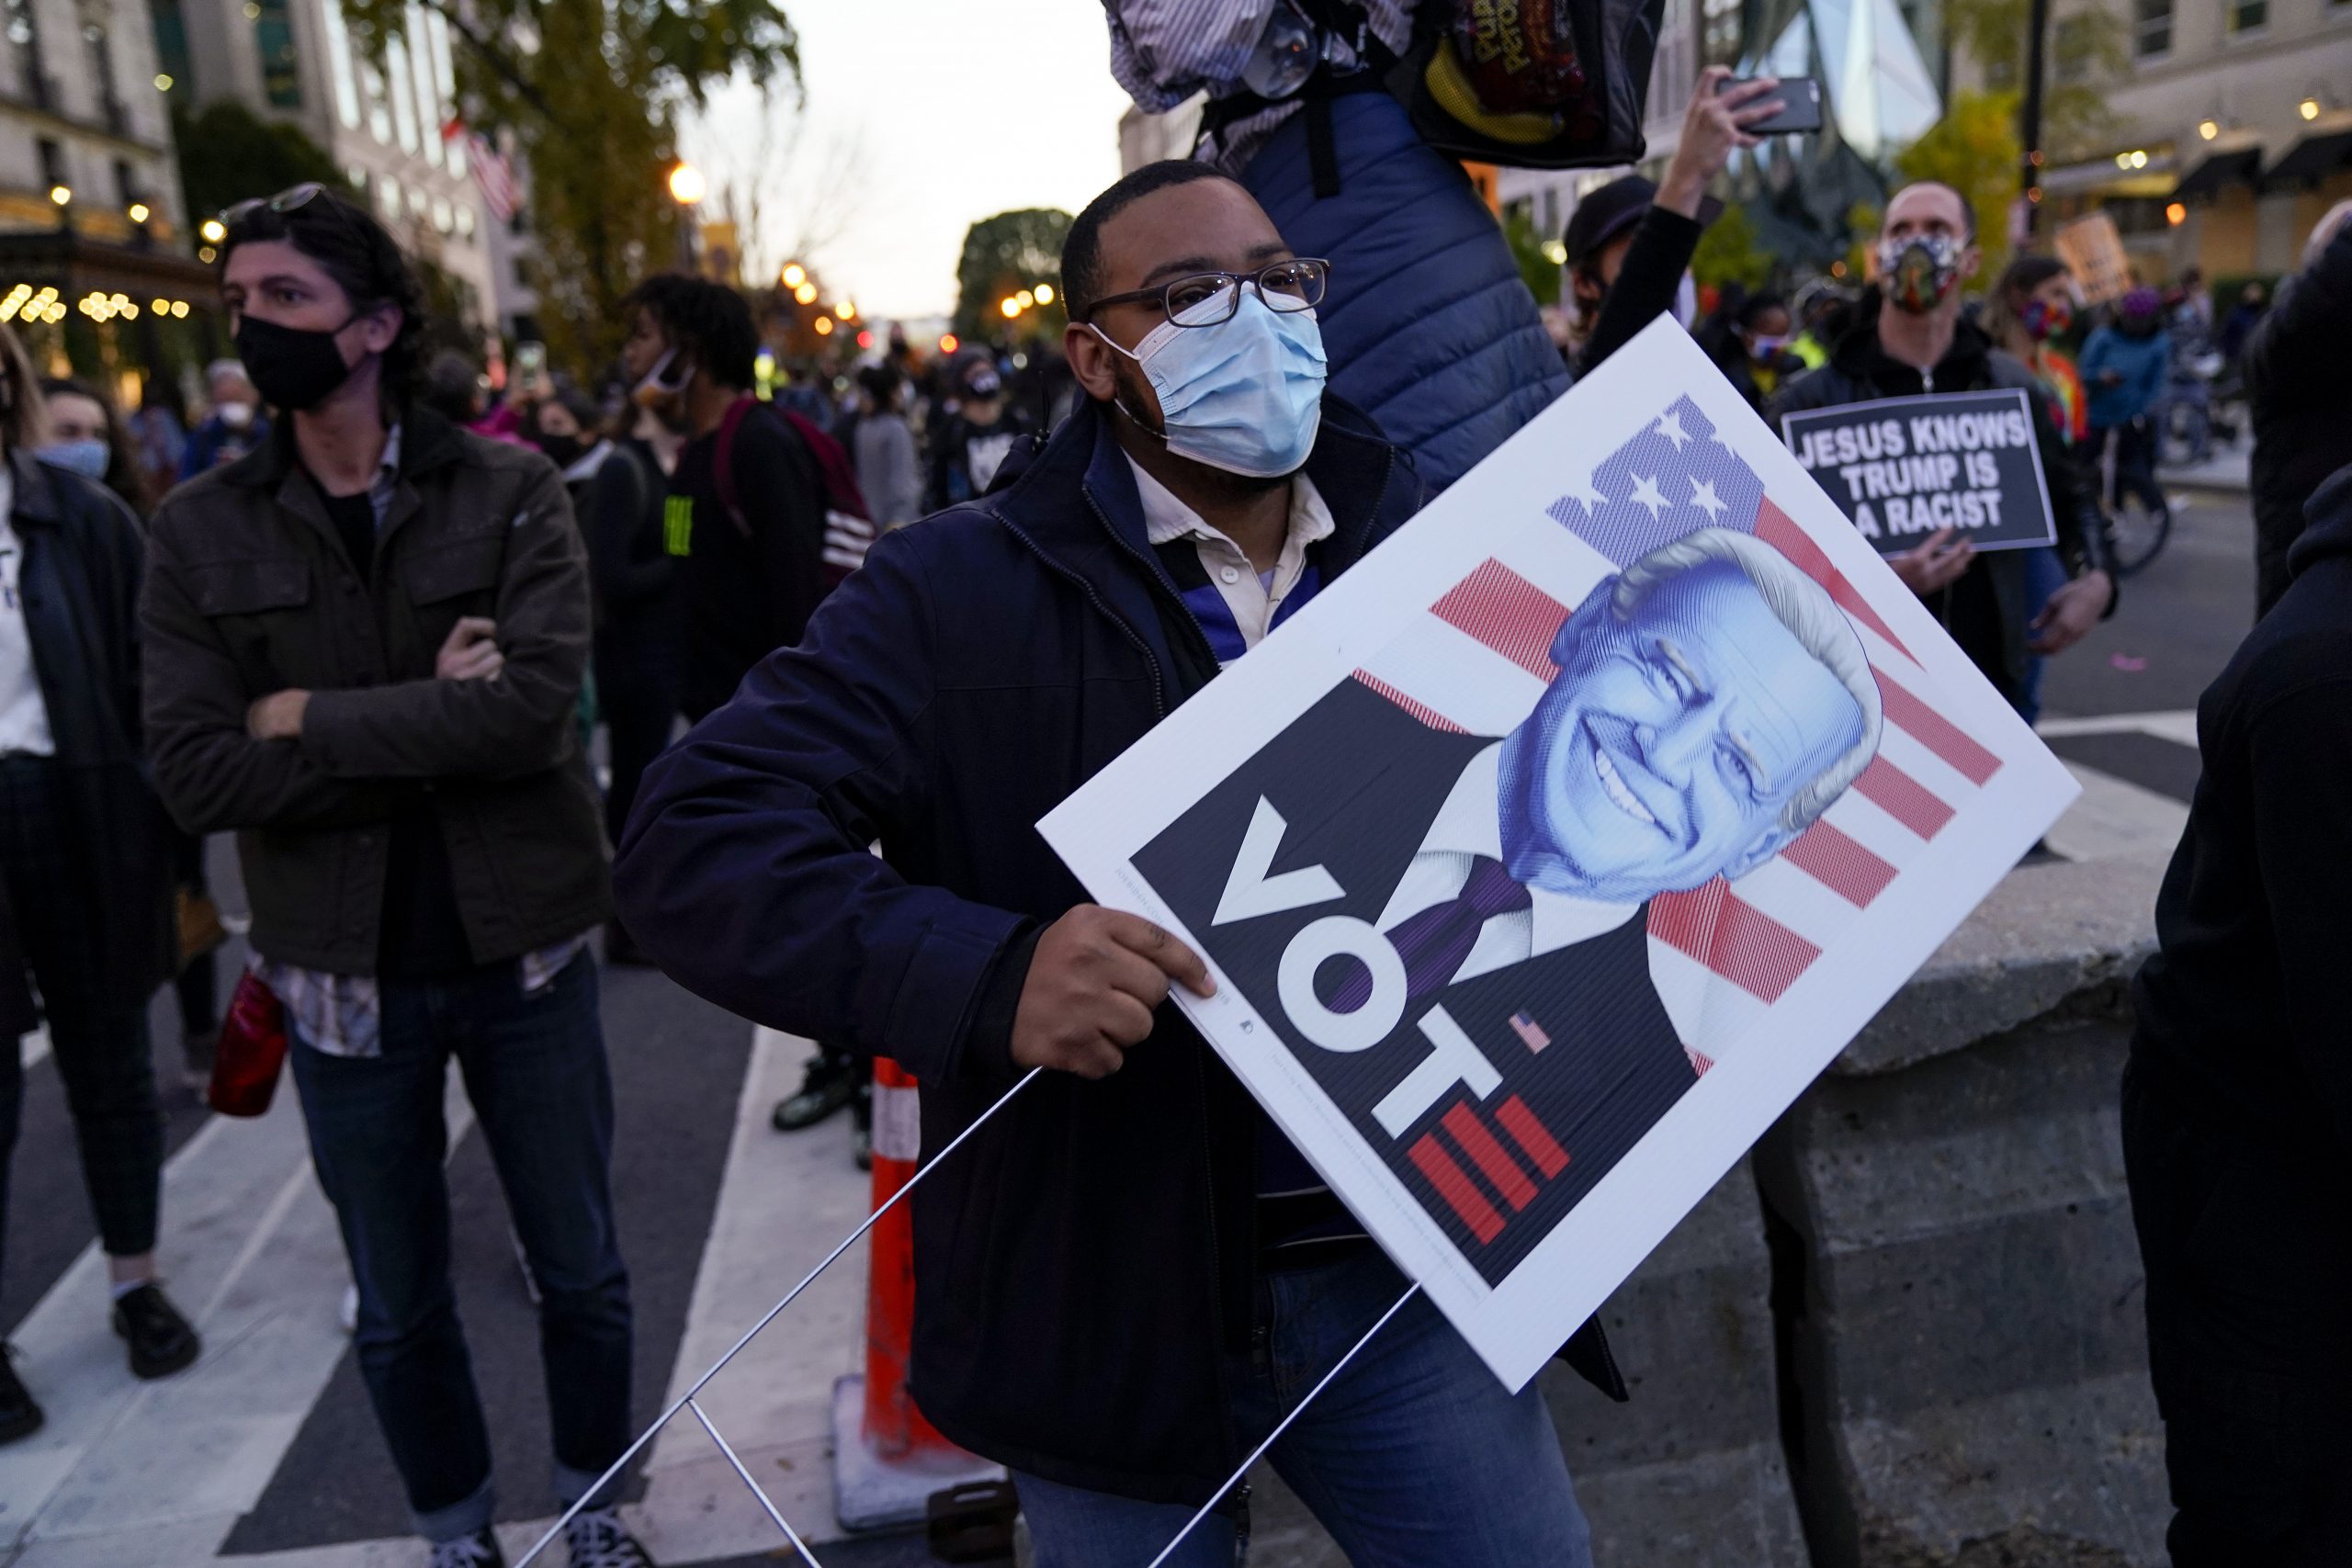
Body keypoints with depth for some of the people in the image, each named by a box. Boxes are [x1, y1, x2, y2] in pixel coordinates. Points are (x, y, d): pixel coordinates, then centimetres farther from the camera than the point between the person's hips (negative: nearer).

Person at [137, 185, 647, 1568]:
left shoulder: (511, 492, -7)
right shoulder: (202, 532, -2)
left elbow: (538, 704, -23)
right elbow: (198, 775, -12)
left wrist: (311, 717, -15)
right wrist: (431, 727, -18)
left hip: (523, 951, -1)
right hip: (346, 974, 2)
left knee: (582, 1272, 15)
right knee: (399, 1310, 18)